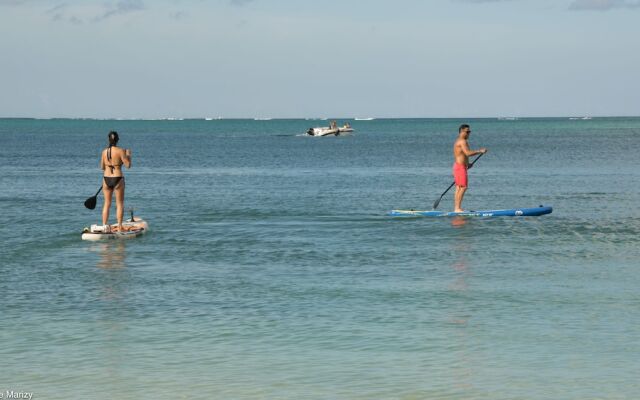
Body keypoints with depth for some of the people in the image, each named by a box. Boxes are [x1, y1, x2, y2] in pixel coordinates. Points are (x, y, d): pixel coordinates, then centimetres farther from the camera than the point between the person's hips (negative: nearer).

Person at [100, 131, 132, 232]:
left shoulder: (104, 152, 0)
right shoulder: (120, 151, -12)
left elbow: (102, 167, 9)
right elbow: (128, 165, -10)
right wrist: (128, 155, 6)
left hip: (106, 179, 3)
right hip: (118, 179, -3)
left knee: (107, 203, 14)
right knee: (120, 204, 7)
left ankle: (104, 226, 13)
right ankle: (120, 227, 4)